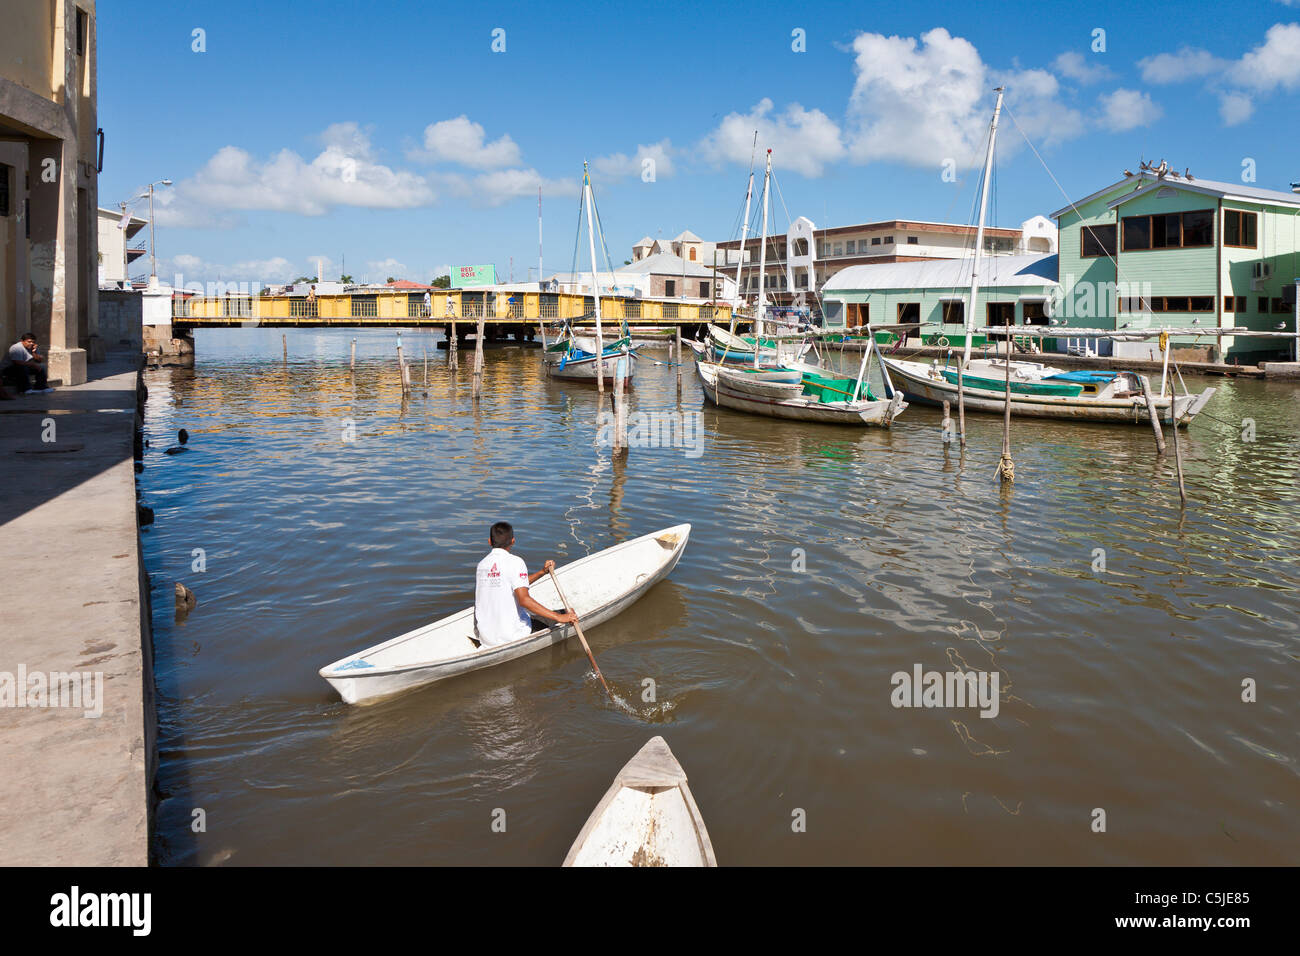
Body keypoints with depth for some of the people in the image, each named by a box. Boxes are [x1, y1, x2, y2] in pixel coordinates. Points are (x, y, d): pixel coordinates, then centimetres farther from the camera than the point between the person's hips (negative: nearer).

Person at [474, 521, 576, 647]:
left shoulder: (482, 564, 8)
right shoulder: (515, 562, -14)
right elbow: (524, 600, -25)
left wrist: (541, 573, 16)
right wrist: (558, 618, -26)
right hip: (510, 636, -6)